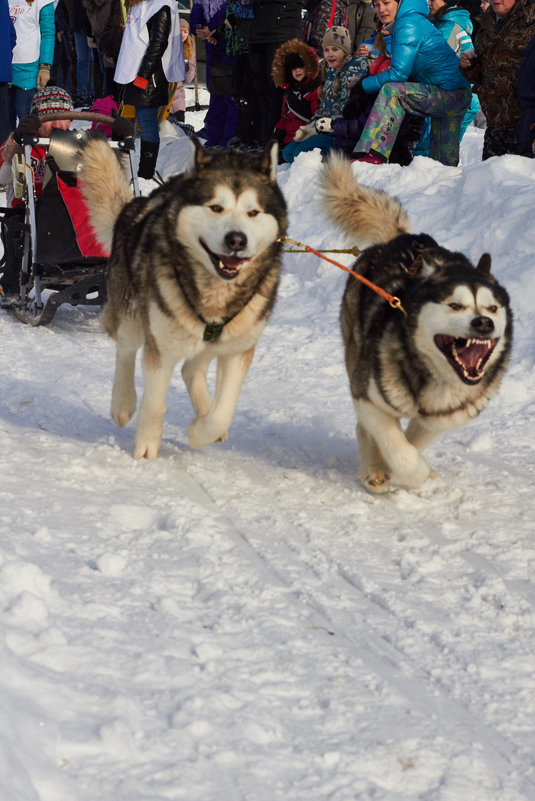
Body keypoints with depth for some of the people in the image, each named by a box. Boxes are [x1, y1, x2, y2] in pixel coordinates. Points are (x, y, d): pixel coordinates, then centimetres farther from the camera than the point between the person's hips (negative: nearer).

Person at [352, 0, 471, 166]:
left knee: (392, 91, -25)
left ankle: (374, 155, -35)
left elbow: (398, 73, -19)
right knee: (444, 160, 14)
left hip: (450, 94, -10)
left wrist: (364, 85, -9)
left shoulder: (408, 24, -15)